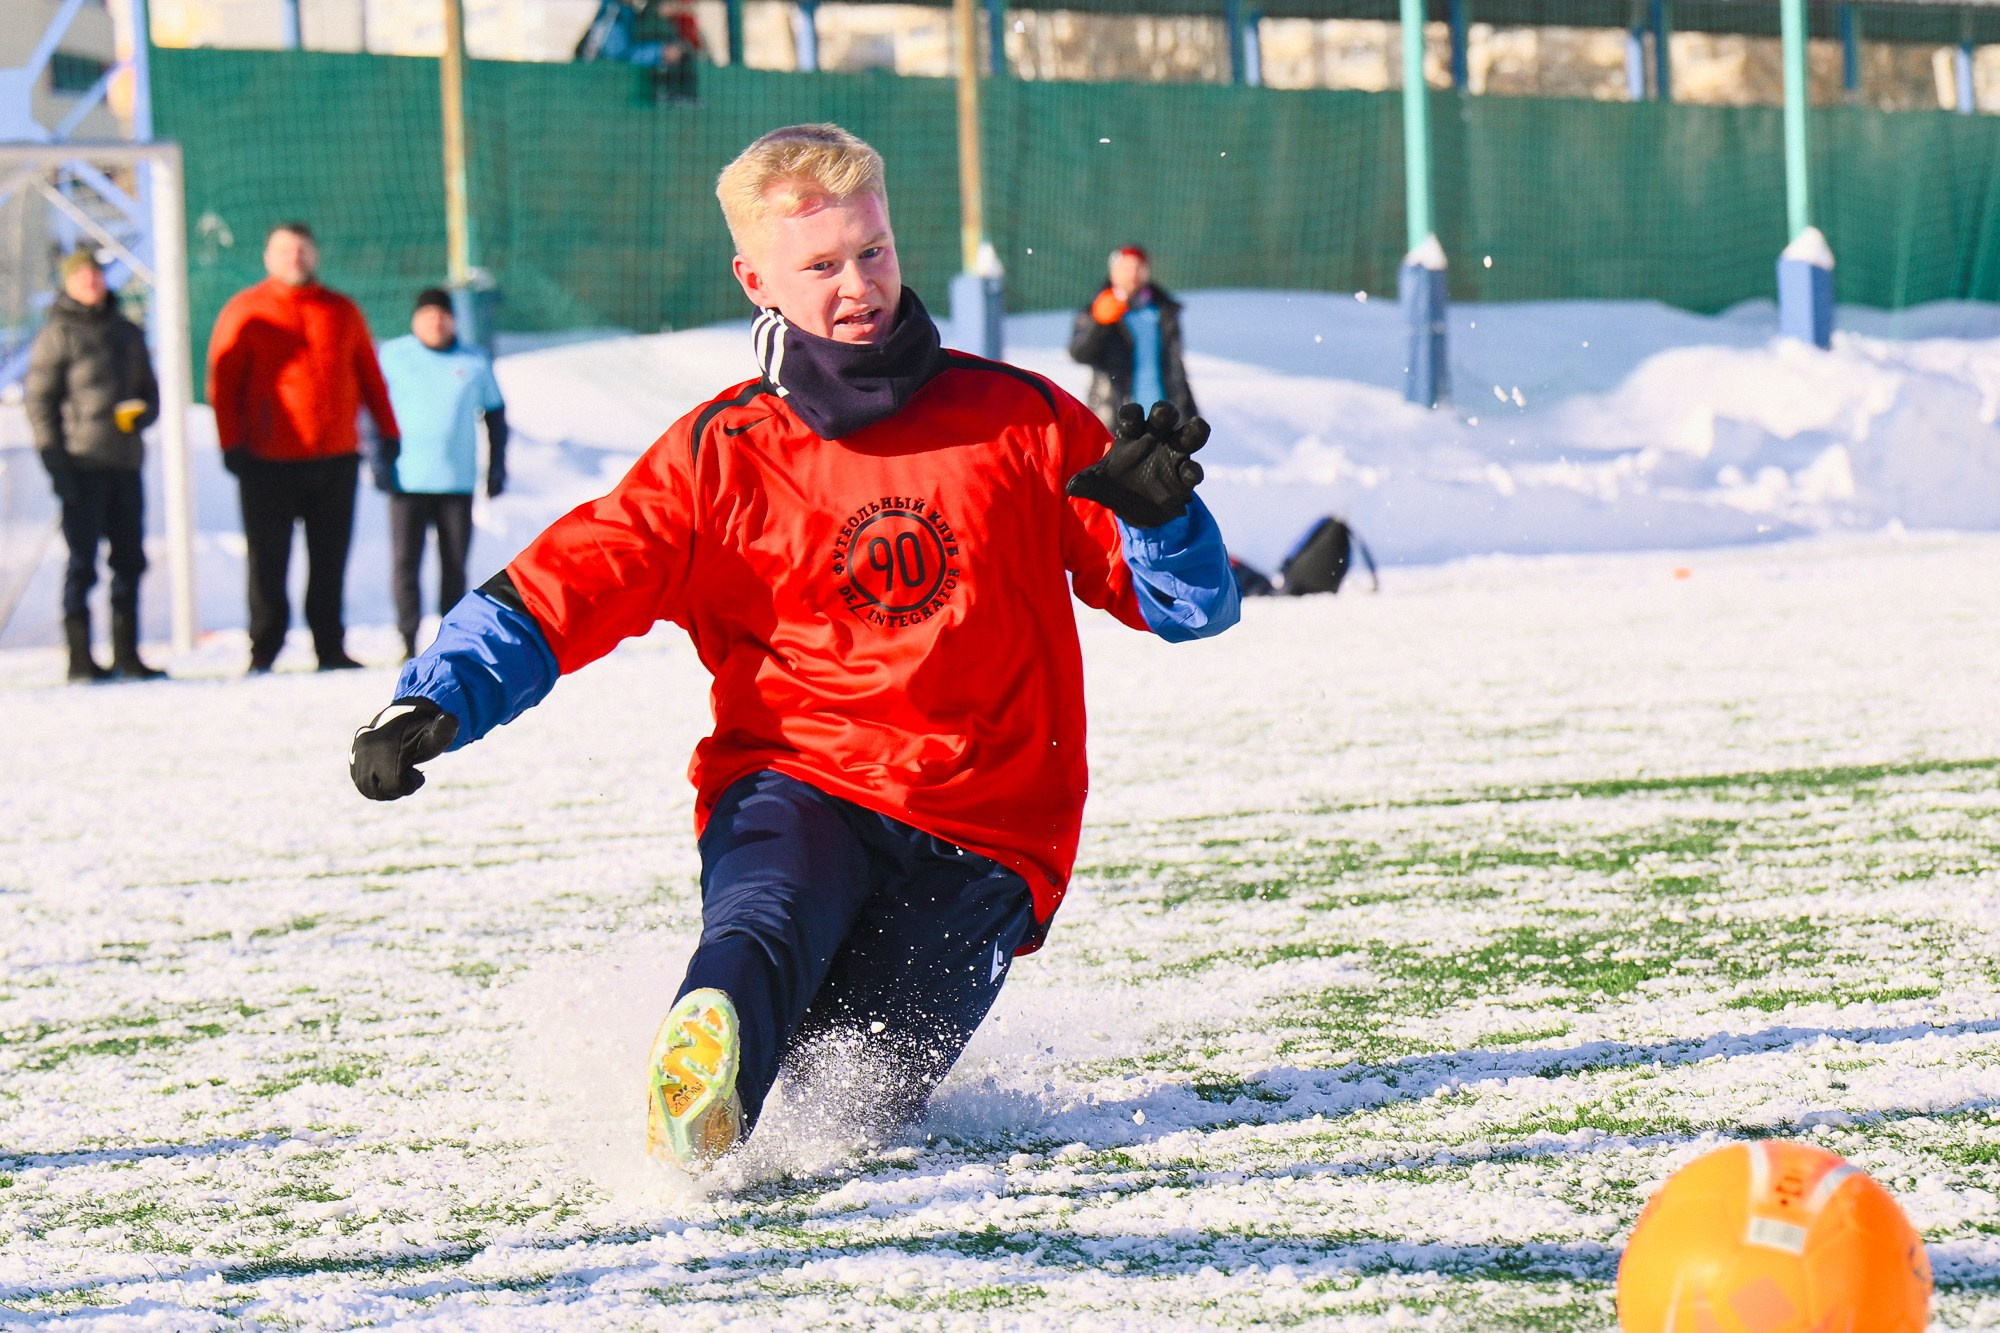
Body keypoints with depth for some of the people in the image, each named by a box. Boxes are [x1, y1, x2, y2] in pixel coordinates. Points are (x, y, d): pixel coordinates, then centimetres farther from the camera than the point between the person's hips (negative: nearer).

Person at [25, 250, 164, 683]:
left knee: (129, 559, 8)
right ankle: (79, 657, 0)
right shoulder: (57, 335, -1)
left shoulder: (127, 333, 15)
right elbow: (39, 399, -3)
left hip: (126, 461, 6)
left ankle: (126, 654, 15)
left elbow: (149, 387, 22)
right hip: (83, 464, -6)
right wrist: (53, 457, -12)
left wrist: (143, 412, -1)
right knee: (83, 561, -4)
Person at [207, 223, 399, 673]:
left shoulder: (342, 312, 11)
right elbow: (223, 383, -2)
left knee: (330, 560, 6)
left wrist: (386, 430, 12)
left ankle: (331, 649, 13)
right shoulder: (246, 313, 1)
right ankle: (263, 652, 7)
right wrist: (232, 444, -10)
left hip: (336, 459, 3)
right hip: (270, 463, -3)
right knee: (268, 562, 0)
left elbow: (369, 375, 18)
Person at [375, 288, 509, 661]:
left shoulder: (474, 362, 10)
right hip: (406, 477, -2)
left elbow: (495, 413, 18)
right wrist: (378, 458, -7)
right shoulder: (392, 356, 4)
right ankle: (409, 640, -3)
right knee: (405, 560, -6)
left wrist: (497, 465, 12)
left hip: (458, 481, 2)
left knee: (455, 563, 5)